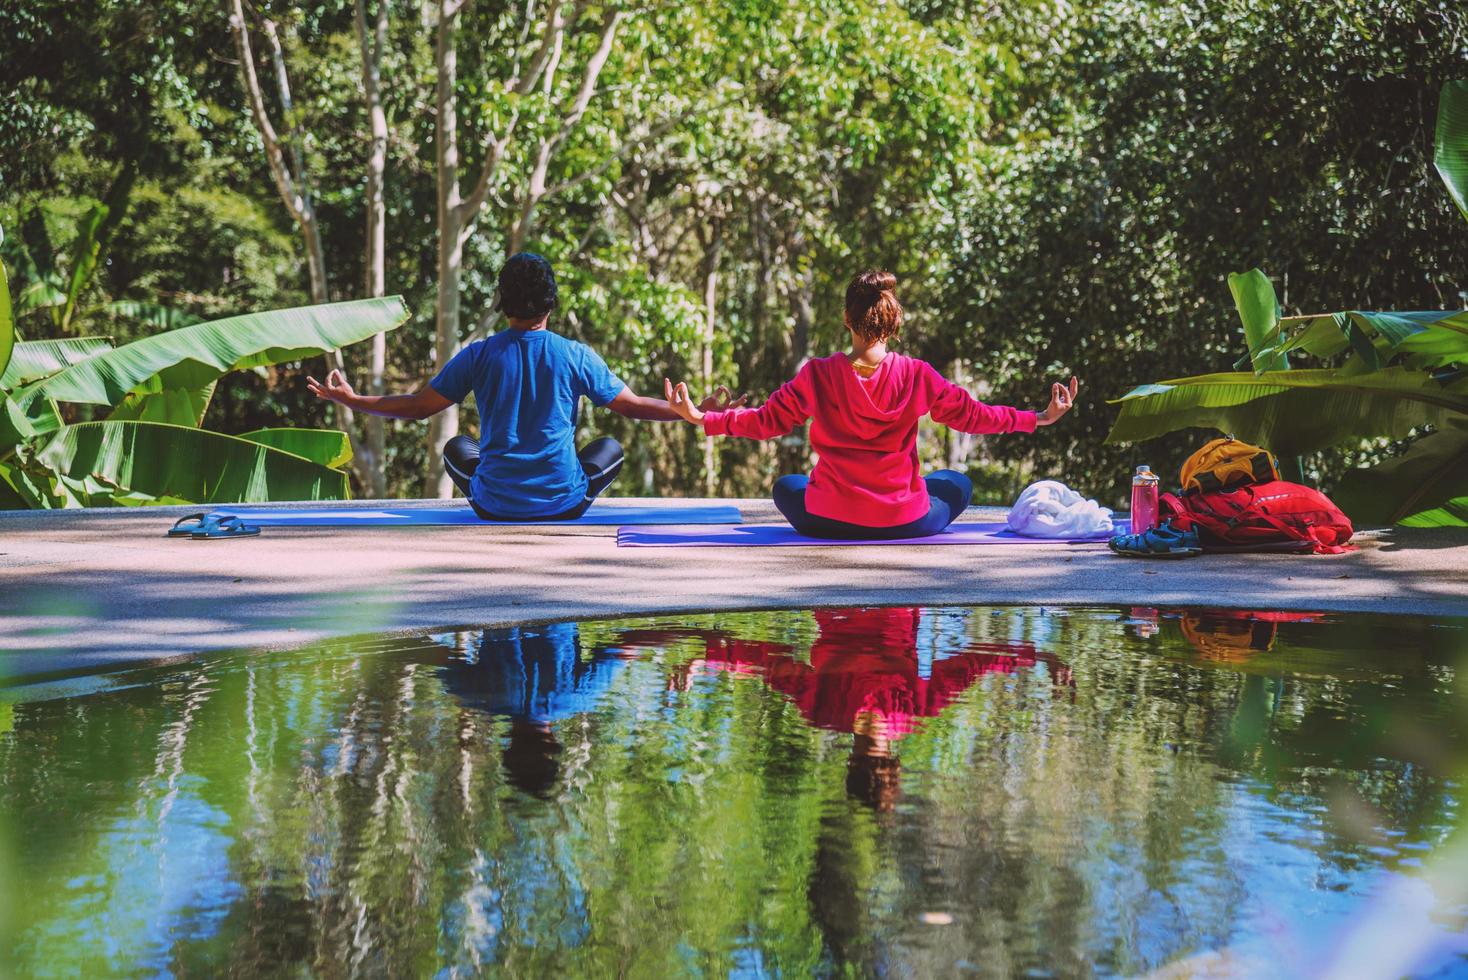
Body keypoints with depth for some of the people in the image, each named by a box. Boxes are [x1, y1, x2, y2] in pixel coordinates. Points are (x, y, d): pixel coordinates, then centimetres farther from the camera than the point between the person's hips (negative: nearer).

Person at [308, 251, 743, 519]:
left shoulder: (479, 354, -5)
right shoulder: (576, 356, -6)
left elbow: (419, 406, -1)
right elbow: (633, 406, 1)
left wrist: (349, 400, 13)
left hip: (494, 506, 1)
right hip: (563, 505, 0)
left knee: (457, 447, 32)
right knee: (609, 448, 29)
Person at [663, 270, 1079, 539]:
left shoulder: (818, 375, -8)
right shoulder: (916, 376, -9)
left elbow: (767, 421, 0)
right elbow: (972, 415, 0)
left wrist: (701, 418, 11)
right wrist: (1038, 419, 12)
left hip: (829, 519, 1)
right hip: (903, 521, -1)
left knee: (786, 486, 35)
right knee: (957, 484, 30)